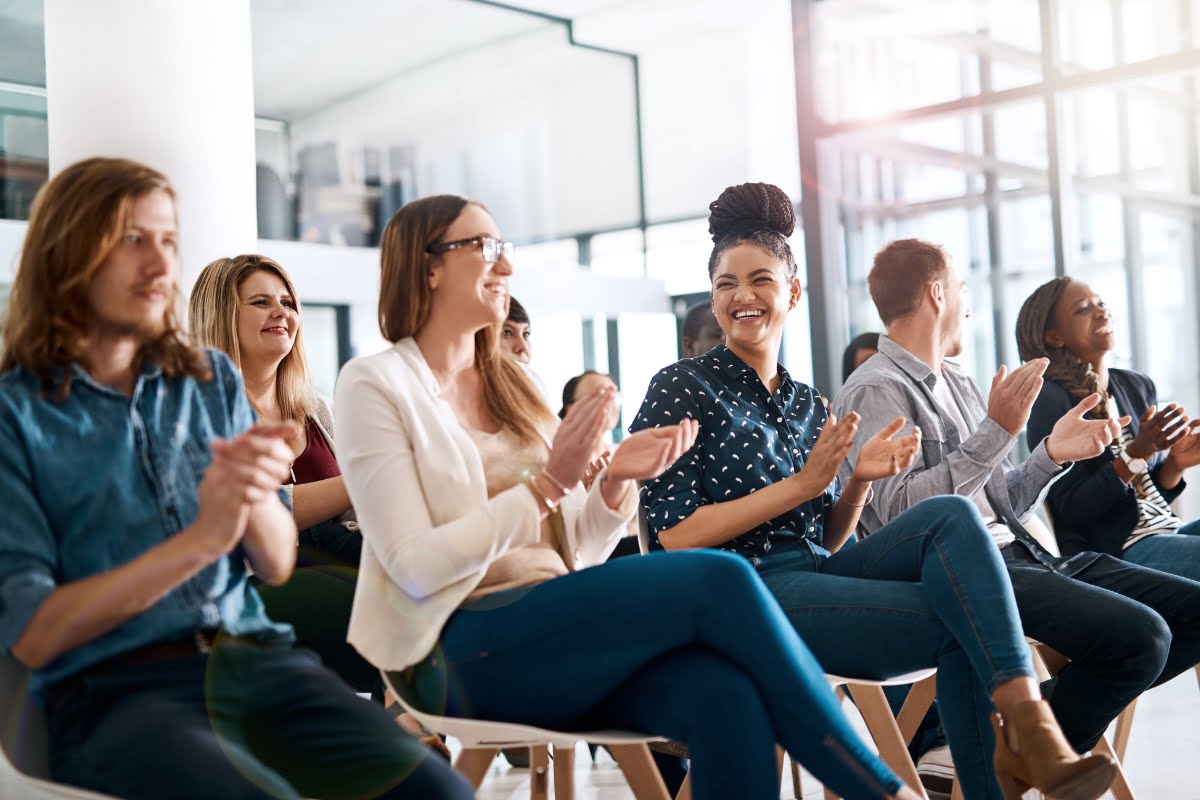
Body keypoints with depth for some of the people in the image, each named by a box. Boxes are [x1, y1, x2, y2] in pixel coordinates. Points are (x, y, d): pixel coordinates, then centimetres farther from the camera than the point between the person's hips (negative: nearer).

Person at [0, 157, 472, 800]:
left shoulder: (212, 380, 16)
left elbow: (277, 565, 12)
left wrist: (254, 491, -11)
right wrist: (197, 541, -16)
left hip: (256, 657, 4)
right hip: (114, 689, -3)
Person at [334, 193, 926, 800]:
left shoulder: (512, 384, 17)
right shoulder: (375, 383, -1)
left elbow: (578, 552, 14)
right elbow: (416, 566, -11)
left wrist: (615, 482, -6)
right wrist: (547, 485, -16)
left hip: (555, 626, 5)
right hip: (459, 654, -5)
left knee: (724, 695, -28)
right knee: (718, 580, -25)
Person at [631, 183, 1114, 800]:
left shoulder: (808, 404, 18)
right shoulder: (682, 390, -1)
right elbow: (675, 537, -11)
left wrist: (860, 480, -3)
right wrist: (801, 485, -13)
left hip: (817, 572, 6)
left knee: (949, 515, -22)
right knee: (963, 623, -21)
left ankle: (1025, 723, -30)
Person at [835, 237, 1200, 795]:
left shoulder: (958, 383, 21)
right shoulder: (876, 391, -6)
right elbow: (899, 510, -20)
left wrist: (1052, 452, 5)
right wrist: (997, 432, -18)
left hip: (1018, 555, 9)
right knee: (1139, 635, -23)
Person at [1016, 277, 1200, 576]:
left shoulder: (1138, 386, 12)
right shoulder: (1050, 400, -9)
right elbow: (1070, 511, -14)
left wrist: (1175, 463, -2)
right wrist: (1136, 453, -21)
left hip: (1168, 528, 7)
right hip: (1120, 549, -7)